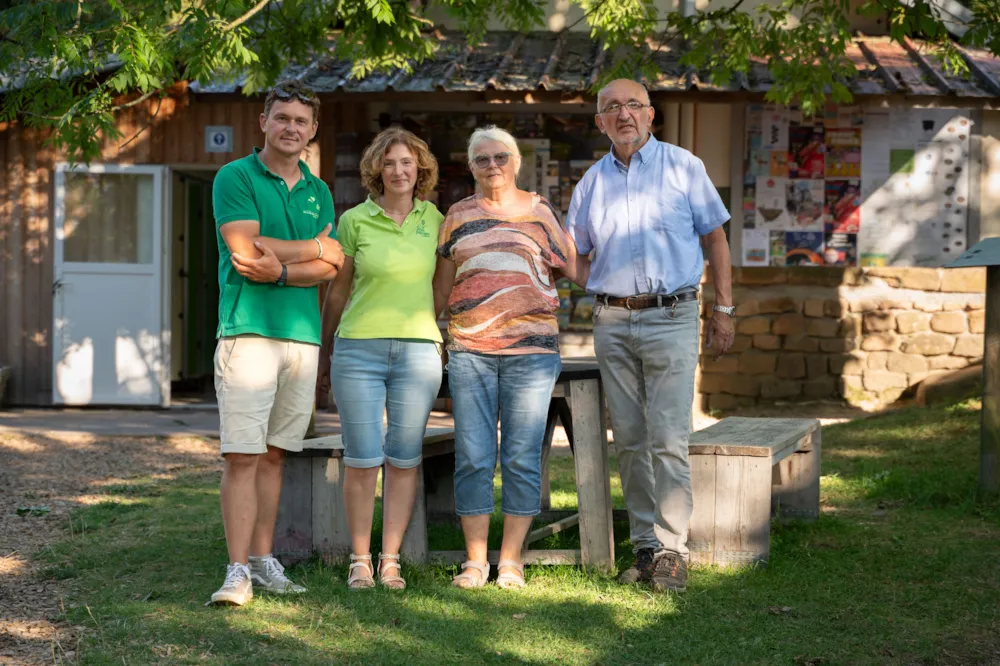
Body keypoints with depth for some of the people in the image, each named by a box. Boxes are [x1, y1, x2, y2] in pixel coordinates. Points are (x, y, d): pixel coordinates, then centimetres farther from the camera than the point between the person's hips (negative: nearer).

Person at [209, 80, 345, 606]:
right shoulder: (235, 178, 1)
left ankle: (263, 561, 14)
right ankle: (238, 573, -10)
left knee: (274, 454, 9)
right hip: (248, 329, -5)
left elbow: (330, 267, 5)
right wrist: (315, 249, -2)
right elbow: (245, 249, -12)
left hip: (302, 333, 5)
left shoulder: (318, 192, 17)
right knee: (242, 455, -9)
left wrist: (280, 271, -14)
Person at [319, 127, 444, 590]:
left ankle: (391, 560, 12)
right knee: (362, 459, -2)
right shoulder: (355, 221, 1)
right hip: (359, 348, -2)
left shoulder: (434, 221, 7)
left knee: (404, 459, 4)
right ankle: (360, 560, 8)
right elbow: (339, 289, 10)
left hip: (418, 350, 2)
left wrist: (442, 340, 14)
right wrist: (325, 346, 14)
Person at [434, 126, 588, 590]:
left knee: (522, 458, -1)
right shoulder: (459, 215, 15)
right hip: (469, 348, 1)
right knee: (473, 459, -1)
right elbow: (443, 282, 18)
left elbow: (574, 265, 14)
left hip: (531, 348, -1)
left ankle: (511, 561, 7)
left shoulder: (538, 211, 10)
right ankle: (474, 561, 7)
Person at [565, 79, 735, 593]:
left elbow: (715, 238, 7)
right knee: (630, 440, 6)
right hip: (612, 323, 4)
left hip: (670, 319, -4)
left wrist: (724, 309, 2)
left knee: (668, 440, -10)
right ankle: (645, 546, 13)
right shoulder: (592, 182, 13)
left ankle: (671, 549, -7)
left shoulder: (683, 167, 4)